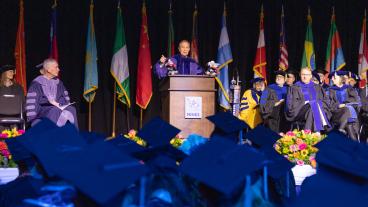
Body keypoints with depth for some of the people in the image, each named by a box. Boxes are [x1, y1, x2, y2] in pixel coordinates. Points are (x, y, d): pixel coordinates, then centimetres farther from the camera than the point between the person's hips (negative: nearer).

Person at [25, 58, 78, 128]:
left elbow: (66, 99, 13)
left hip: (57, 108, 4)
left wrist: (58, 103, -8)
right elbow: (32, 103, -7)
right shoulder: (36, 84, 0)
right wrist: (49, 102, -15)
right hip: (42, 111, -4)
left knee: (71, 109, -27)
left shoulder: (58, 83, 16)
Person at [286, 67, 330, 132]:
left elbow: (325, 100, 14)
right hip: (300, 110, -3)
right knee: (312, 109, -35)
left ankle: (324, 126, -45)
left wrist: (317, 104, -7)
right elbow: (291, 103, 1)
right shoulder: (294, 88, 13)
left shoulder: (317, 87, 23)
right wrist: (305, 103, -10)